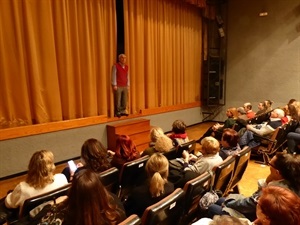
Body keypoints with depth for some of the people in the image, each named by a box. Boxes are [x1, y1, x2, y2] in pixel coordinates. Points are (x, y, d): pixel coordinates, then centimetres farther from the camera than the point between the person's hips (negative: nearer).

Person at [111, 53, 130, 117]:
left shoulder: (126, 67, 13)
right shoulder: (115, 66, -4)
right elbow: (114, 75, -5)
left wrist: (128, 85, 14)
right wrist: (114, 85, -9)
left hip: (125, 86, 6)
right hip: (118, 86, -5)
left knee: (125, 100, 5)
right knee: (118, 100, -4)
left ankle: (123, 111, 15)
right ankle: (117, 112, 4)